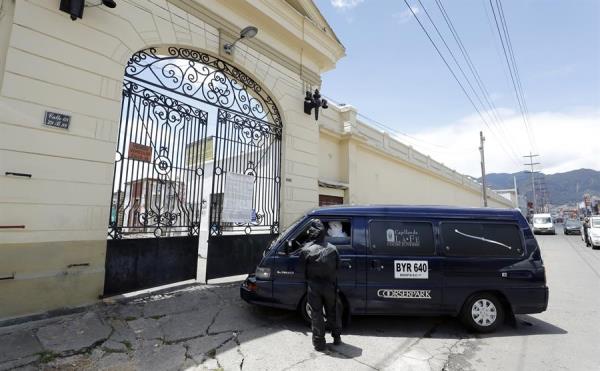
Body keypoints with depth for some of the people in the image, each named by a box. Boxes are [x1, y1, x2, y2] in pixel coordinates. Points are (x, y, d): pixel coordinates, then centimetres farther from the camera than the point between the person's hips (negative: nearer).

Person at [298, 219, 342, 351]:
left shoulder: (306, 250, -12)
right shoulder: (332, 249, -5)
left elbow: (303, 269, -3)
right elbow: (338, 266, 4)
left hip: (314, 287, -2)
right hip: (330, 286, 2)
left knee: (316, 314, 11)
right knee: (333, 312, 20)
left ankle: (319, 343, 18)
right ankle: (337, 338, 33)